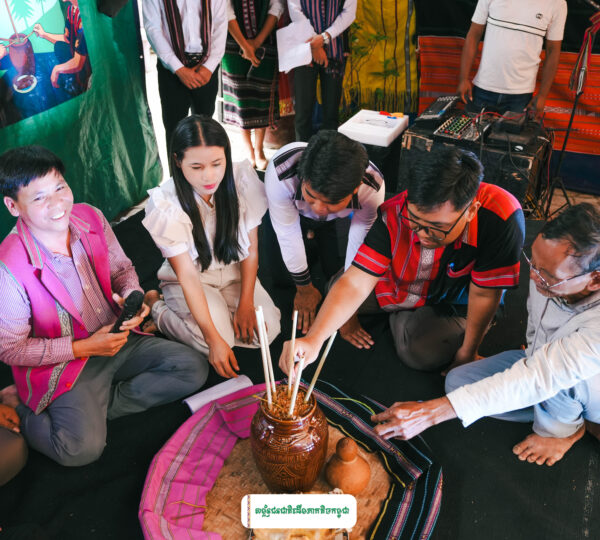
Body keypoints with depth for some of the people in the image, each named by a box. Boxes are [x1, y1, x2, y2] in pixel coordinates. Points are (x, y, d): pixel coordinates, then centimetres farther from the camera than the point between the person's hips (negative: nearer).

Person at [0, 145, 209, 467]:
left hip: (115, 337, 6)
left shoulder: (91, 218, -8)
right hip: (64, 363, -5)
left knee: (193, 368, -7)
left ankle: (95, 407, -3)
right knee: (83, 448, -24)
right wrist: (84, 348, -19)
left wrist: (132, 296, -15)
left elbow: (122, 269, 9)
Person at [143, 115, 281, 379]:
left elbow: (251, 250, -8)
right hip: (190, 280, -2)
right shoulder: (165, 204, -24)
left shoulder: (243, 180, -17)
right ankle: (157, 309, 2)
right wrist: (215, 339, -27)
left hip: (235, 273, 3)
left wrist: (246, 303, -14)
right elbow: (187, 275, -23)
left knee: (267, 330, -17)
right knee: (219, 336, -25)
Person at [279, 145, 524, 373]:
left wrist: (467, 353, -14)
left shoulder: (501, 221, -39)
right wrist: (314, 339, -44)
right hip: (396, 284, 3)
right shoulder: (394, 215, -32)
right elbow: (354, 284, -32)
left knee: (421, 353, -24)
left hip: (453, 301, -2)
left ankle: (399, 317, 8)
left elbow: (484, 295, -26)